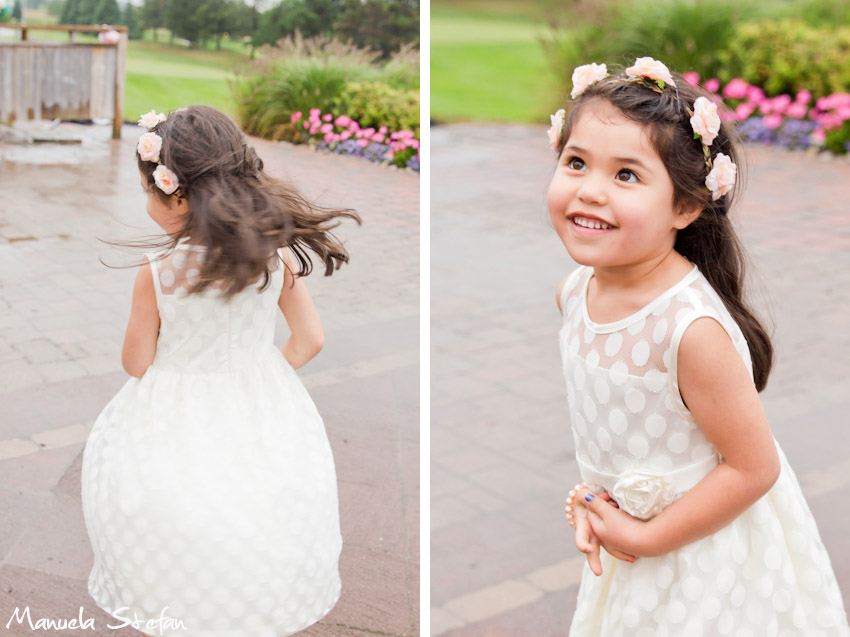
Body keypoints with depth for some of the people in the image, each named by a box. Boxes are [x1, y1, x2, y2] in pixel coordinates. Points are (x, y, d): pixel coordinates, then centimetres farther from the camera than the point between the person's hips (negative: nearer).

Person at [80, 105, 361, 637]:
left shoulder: (158, 273, -20)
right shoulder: (279, 256, -12)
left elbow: (136, 363, -8)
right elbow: (310, 339, -2)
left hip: (177, 411, -2)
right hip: (260, 404, 3)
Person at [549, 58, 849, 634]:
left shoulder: (692, 328, -31)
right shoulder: (576, 291, -9)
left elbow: (754, 468, -24)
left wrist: (648, 538, -17)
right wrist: (590, 494, -4)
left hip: (704, 547, -7)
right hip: (621, 528, 7)